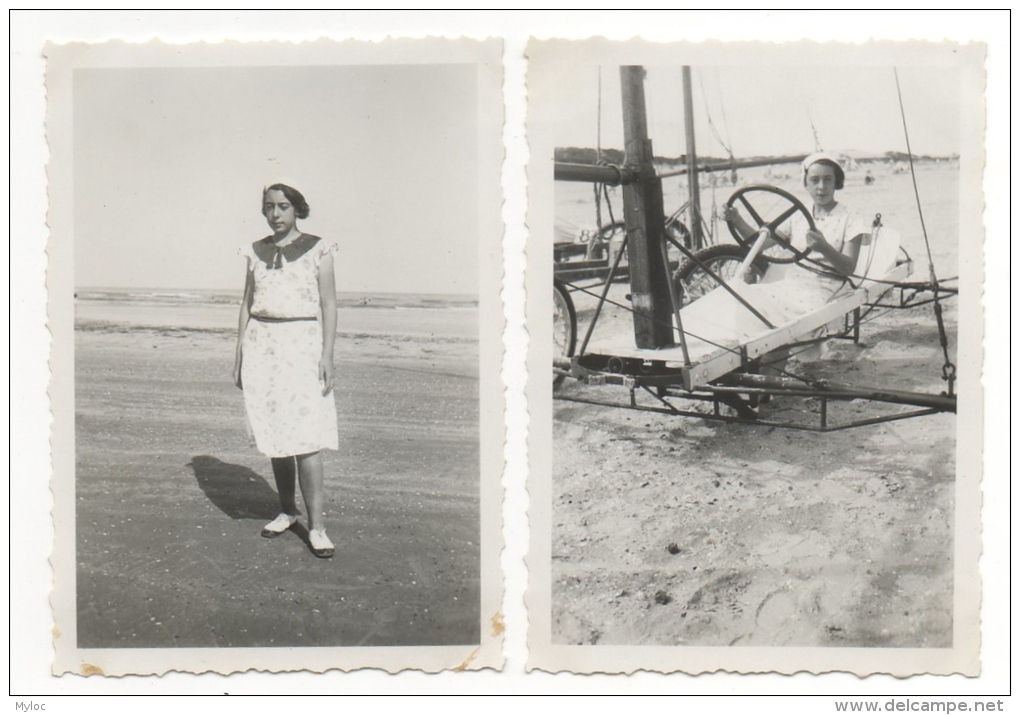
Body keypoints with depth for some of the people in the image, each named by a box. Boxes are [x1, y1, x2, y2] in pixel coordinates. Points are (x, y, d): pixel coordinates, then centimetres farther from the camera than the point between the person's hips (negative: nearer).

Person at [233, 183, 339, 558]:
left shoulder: (317, 249, 1)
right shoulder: (257, 251, 12)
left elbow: (329, 305, -1)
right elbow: (247, 304, 16)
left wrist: (327, 355, -9)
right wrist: (239, 353, 11)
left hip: (302, 344, -4)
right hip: (261, 345, 4)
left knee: (305, 436, -10)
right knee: (273, 433, 7)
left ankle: (316, 525, -7)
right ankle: (287, 510, 21)